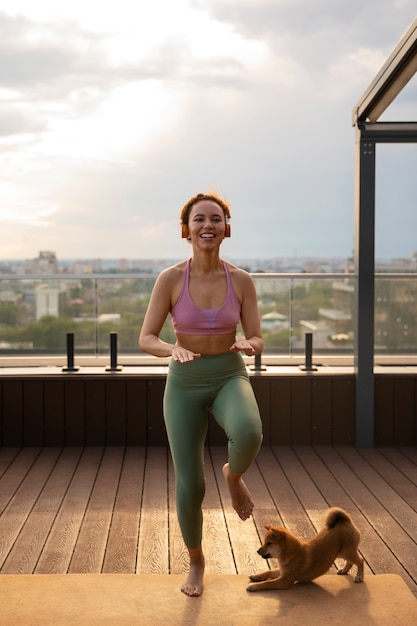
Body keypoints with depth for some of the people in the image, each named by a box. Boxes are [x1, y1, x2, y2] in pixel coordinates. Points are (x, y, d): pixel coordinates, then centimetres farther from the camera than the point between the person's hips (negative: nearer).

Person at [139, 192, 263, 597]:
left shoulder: (241, 280, -6)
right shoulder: (169, 278, -10)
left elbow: (256, 342, -3)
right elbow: (146, 340, -10)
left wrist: (247, 344, -28)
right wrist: (173, 350, -32)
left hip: (230, 379, 0)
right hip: (184, 385, 0)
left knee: (248, 435, -35)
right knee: (189, 486, -1)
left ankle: (233, 475, 3)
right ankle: (196, 561, 29)